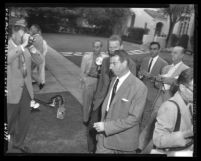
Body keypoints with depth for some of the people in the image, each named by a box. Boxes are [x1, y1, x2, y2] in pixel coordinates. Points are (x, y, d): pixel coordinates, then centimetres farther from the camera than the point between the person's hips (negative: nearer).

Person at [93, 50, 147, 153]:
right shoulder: (114, 80, 4)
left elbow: (134, 118, -20)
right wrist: (102, 125, -1)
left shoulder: (139, 87, -19)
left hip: (124, 141, -5)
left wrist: (106, 126, -21)